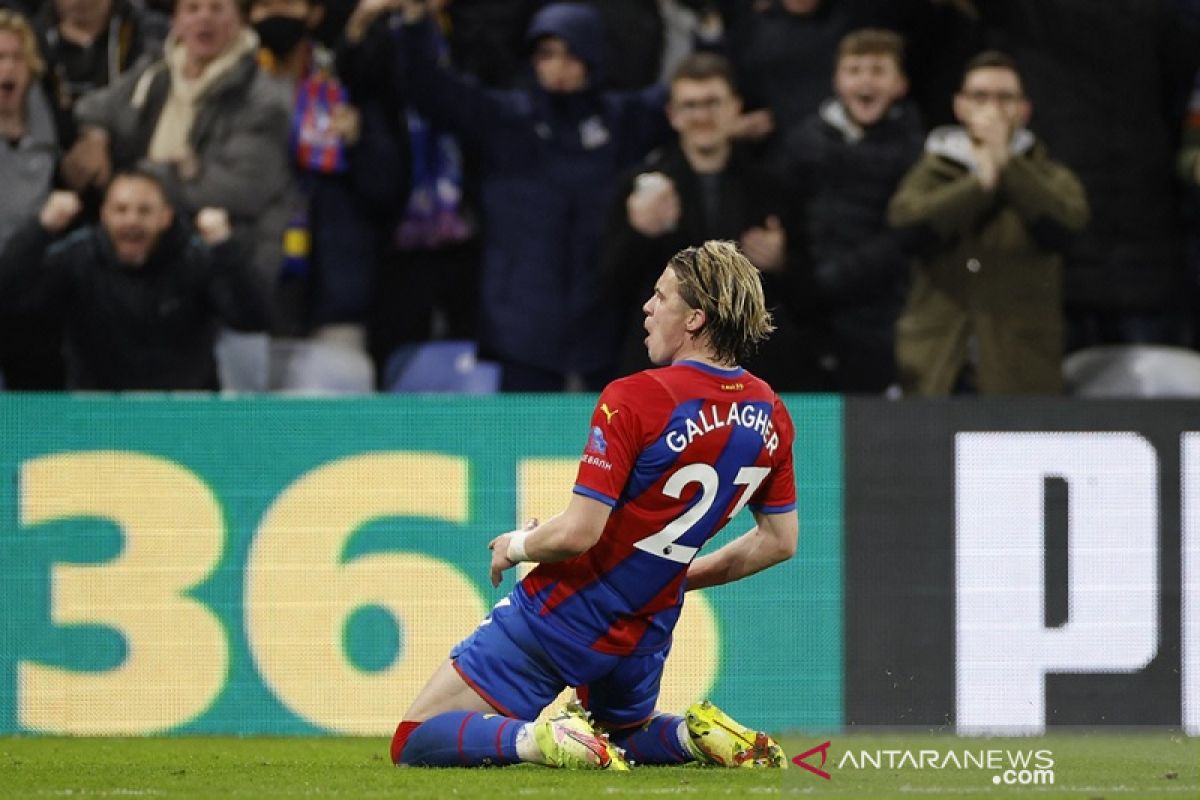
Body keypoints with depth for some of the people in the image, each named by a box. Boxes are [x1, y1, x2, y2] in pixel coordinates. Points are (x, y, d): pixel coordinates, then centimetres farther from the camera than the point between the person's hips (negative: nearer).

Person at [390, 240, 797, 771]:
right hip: (645, 630, 6)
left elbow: (577, 532, -25)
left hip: (559, 617, -6)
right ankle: (695, 735, 4)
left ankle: (537, 739, -23)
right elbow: (779, 541, 9)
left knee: (414, 740, 1)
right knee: (623, 732, 35)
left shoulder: (632, 400, -22)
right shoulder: (769, 414, -1)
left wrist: (516, 547, -4)